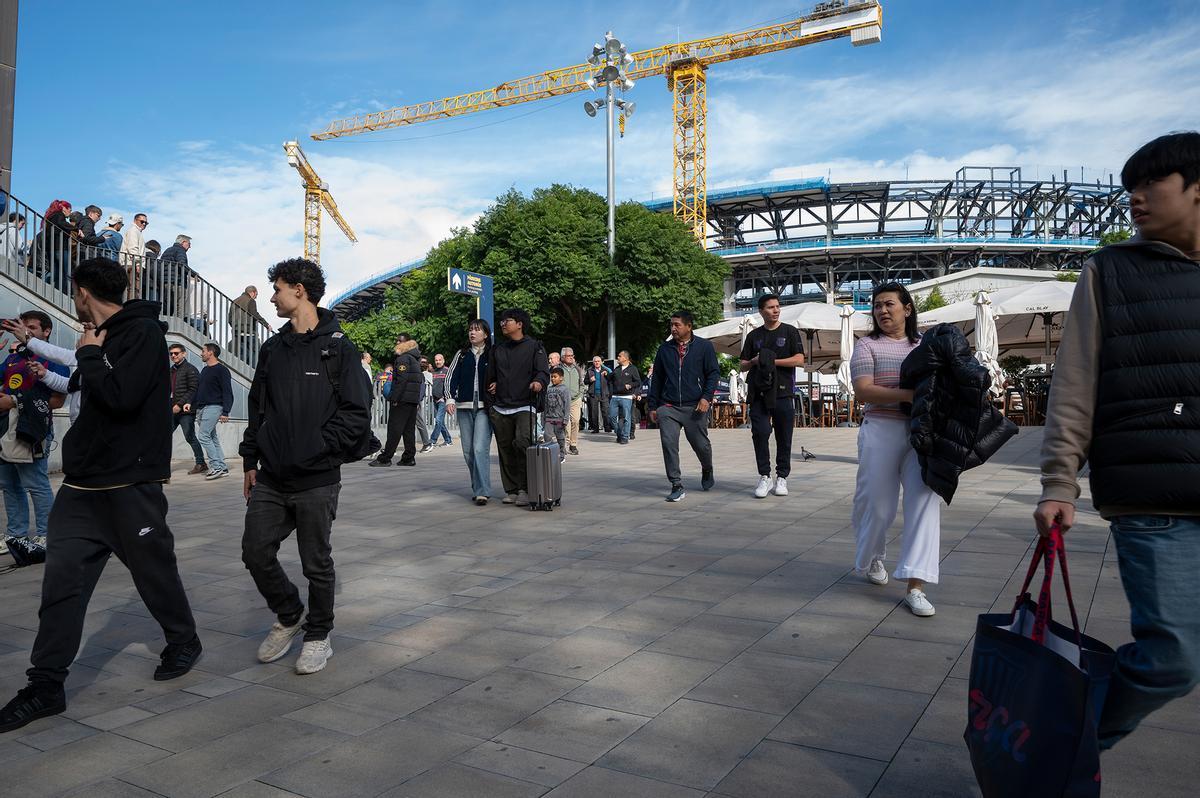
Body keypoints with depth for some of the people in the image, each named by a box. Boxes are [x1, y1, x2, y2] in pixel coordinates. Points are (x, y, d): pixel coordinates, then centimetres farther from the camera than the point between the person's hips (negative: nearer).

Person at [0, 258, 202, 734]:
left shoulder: (143, 332, -11)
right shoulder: (102, 336, 14)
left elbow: (120, 396, -23)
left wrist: (89, 355, -12)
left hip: (130, 485, -8)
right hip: (83, 484, 8)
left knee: (154, 570, 7)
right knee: (62, 578, 3)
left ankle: (184, 643, 30)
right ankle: (46, 685, 11)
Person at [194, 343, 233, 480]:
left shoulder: (222, 370, -7)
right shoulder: (204, 370, 19)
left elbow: (227, 393, -12)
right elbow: (198, 390, 24)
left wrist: (225, 412, -19)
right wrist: (191, 403, 9)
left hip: (213, 407, -9)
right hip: (201, 408, 9)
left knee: (203, 436, -16)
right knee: (212, 438, 7)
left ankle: (216, 466, -13)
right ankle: (222, 468, 10)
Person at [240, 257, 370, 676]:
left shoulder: (338, 348, -7)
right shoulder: (273, 349, 12)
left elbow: (357, 415, -10)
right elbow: (257, 408, 17)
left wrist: (318, 448, -17)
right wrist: (250, 460, 12)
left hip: (316, 481, -5)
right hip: (270, 479, 6)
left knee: (317, 564, 6)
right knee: (256, 553, 6)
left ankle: (318, 636, 26)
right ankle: (288, 616, 31)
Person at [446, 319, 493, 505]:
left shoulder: (493, 355, 4)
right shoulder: (462, 355, 13)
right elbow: (452, 378, 9)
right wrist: (450, 399, -4)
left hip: (484, 408, -4)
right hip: (464, 407, 4)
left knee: (480, 449, -15)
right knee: (468, 451, 5)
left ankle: (482, 491, -15)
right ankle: (478, 488, 16)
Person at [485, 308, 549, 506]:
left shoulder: (534, 346, 4)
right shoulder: (497, 349, 19)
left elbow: (543, 371, -7)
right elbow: (490, 375, 31)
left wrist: (539, 382, -26)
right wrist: (492, 385, 12)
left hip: (524, 406, -5)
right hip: (500, 408, 6)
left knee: (522, 443, -21)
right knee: (505, 450, 7)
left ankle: (525, 489, -12)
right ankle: (511, 490, 16)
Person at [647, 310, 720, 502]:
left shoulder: (704, 346, 3)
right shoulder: (664, 349, 11)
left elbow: (714, 373, 2)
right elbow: (656, 378, 16)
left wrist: (706, 397, -11)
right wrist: (653, 406, 12)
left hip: (695, 407, -2)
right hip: (668, 407, 2)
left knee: (701, 445, 6)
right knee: (668, 444, -12)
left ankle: (707, 471, 39)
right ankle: (677, 486, -4)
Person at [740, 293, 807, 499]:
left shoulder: (789, 331, 8)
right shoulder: (754, 335, 15)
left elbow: (799, 359, -3)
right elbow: (743, 365, 16)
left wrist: (773, 361, -9)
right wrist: (754, 362, -6)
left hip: (783, 392, -1)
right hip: (759, 393, 1)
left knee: (784, 437, 2)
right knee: (760, 433, -9)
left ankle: (782, 478, 13)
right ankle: (764, 477, 0)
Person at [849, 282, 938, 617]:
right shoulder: (867, 346, 3)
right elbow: (863, 390, -10)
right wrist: (907, 395, -22)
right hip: (882, 431, -3)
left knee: (925, 501, -8)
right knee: (877, 502, 4)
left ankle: (915, 586, -6)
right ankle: (871, 557, 36)